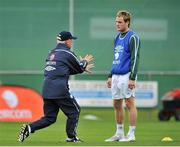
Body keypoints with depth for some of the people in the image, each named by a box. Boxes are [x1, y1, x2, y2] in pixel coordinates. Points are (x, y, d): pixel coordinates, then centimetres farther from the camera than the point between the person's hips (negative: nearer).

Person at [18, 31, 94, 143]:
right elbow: (80, 67, 8)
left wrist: (83, 66, 30)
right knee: (74, 110, 10)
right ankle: (71, 137, 7)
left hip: (46, 90, 7)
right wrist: (85, 61, 29)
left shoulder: (52, 53, 20)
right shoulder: (67, 53, -4)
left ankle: (29, 128, -7)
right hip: (59, 90, -7)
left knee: (49, 117, 11)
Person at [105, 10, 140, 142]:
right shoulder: (118, 37, 17)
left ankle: (131, 134, -2)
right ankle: (119, 133, 18)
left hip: (126, 76, -8)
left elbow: (135, 59, -14)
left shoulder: (132, 38, -9)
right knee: (117, 105, 11)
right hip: (116, 76, 8)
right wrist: (111, 76, 21)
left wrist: (132, 78, -20)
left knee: (130, 104, -5)